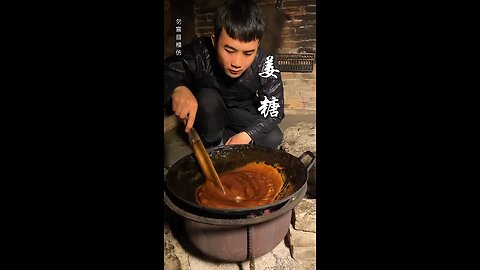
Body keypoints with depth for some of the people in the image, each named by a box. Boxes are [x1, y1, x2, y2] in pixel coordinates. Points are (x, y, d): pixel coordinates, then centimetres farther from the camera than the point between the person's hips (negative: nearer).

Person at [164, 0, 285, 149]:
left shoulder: (265, 64, -28)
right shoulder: (200, 53, -32)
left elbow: (274, 111, -22)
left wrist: (246, 135, -34)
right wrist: (178, 89, -55)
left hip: (244, 115, 2)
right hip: (209, 112, -1)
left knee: (273, 139, -19)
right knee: (207, 98, -33)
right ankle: (215, 144, -8)